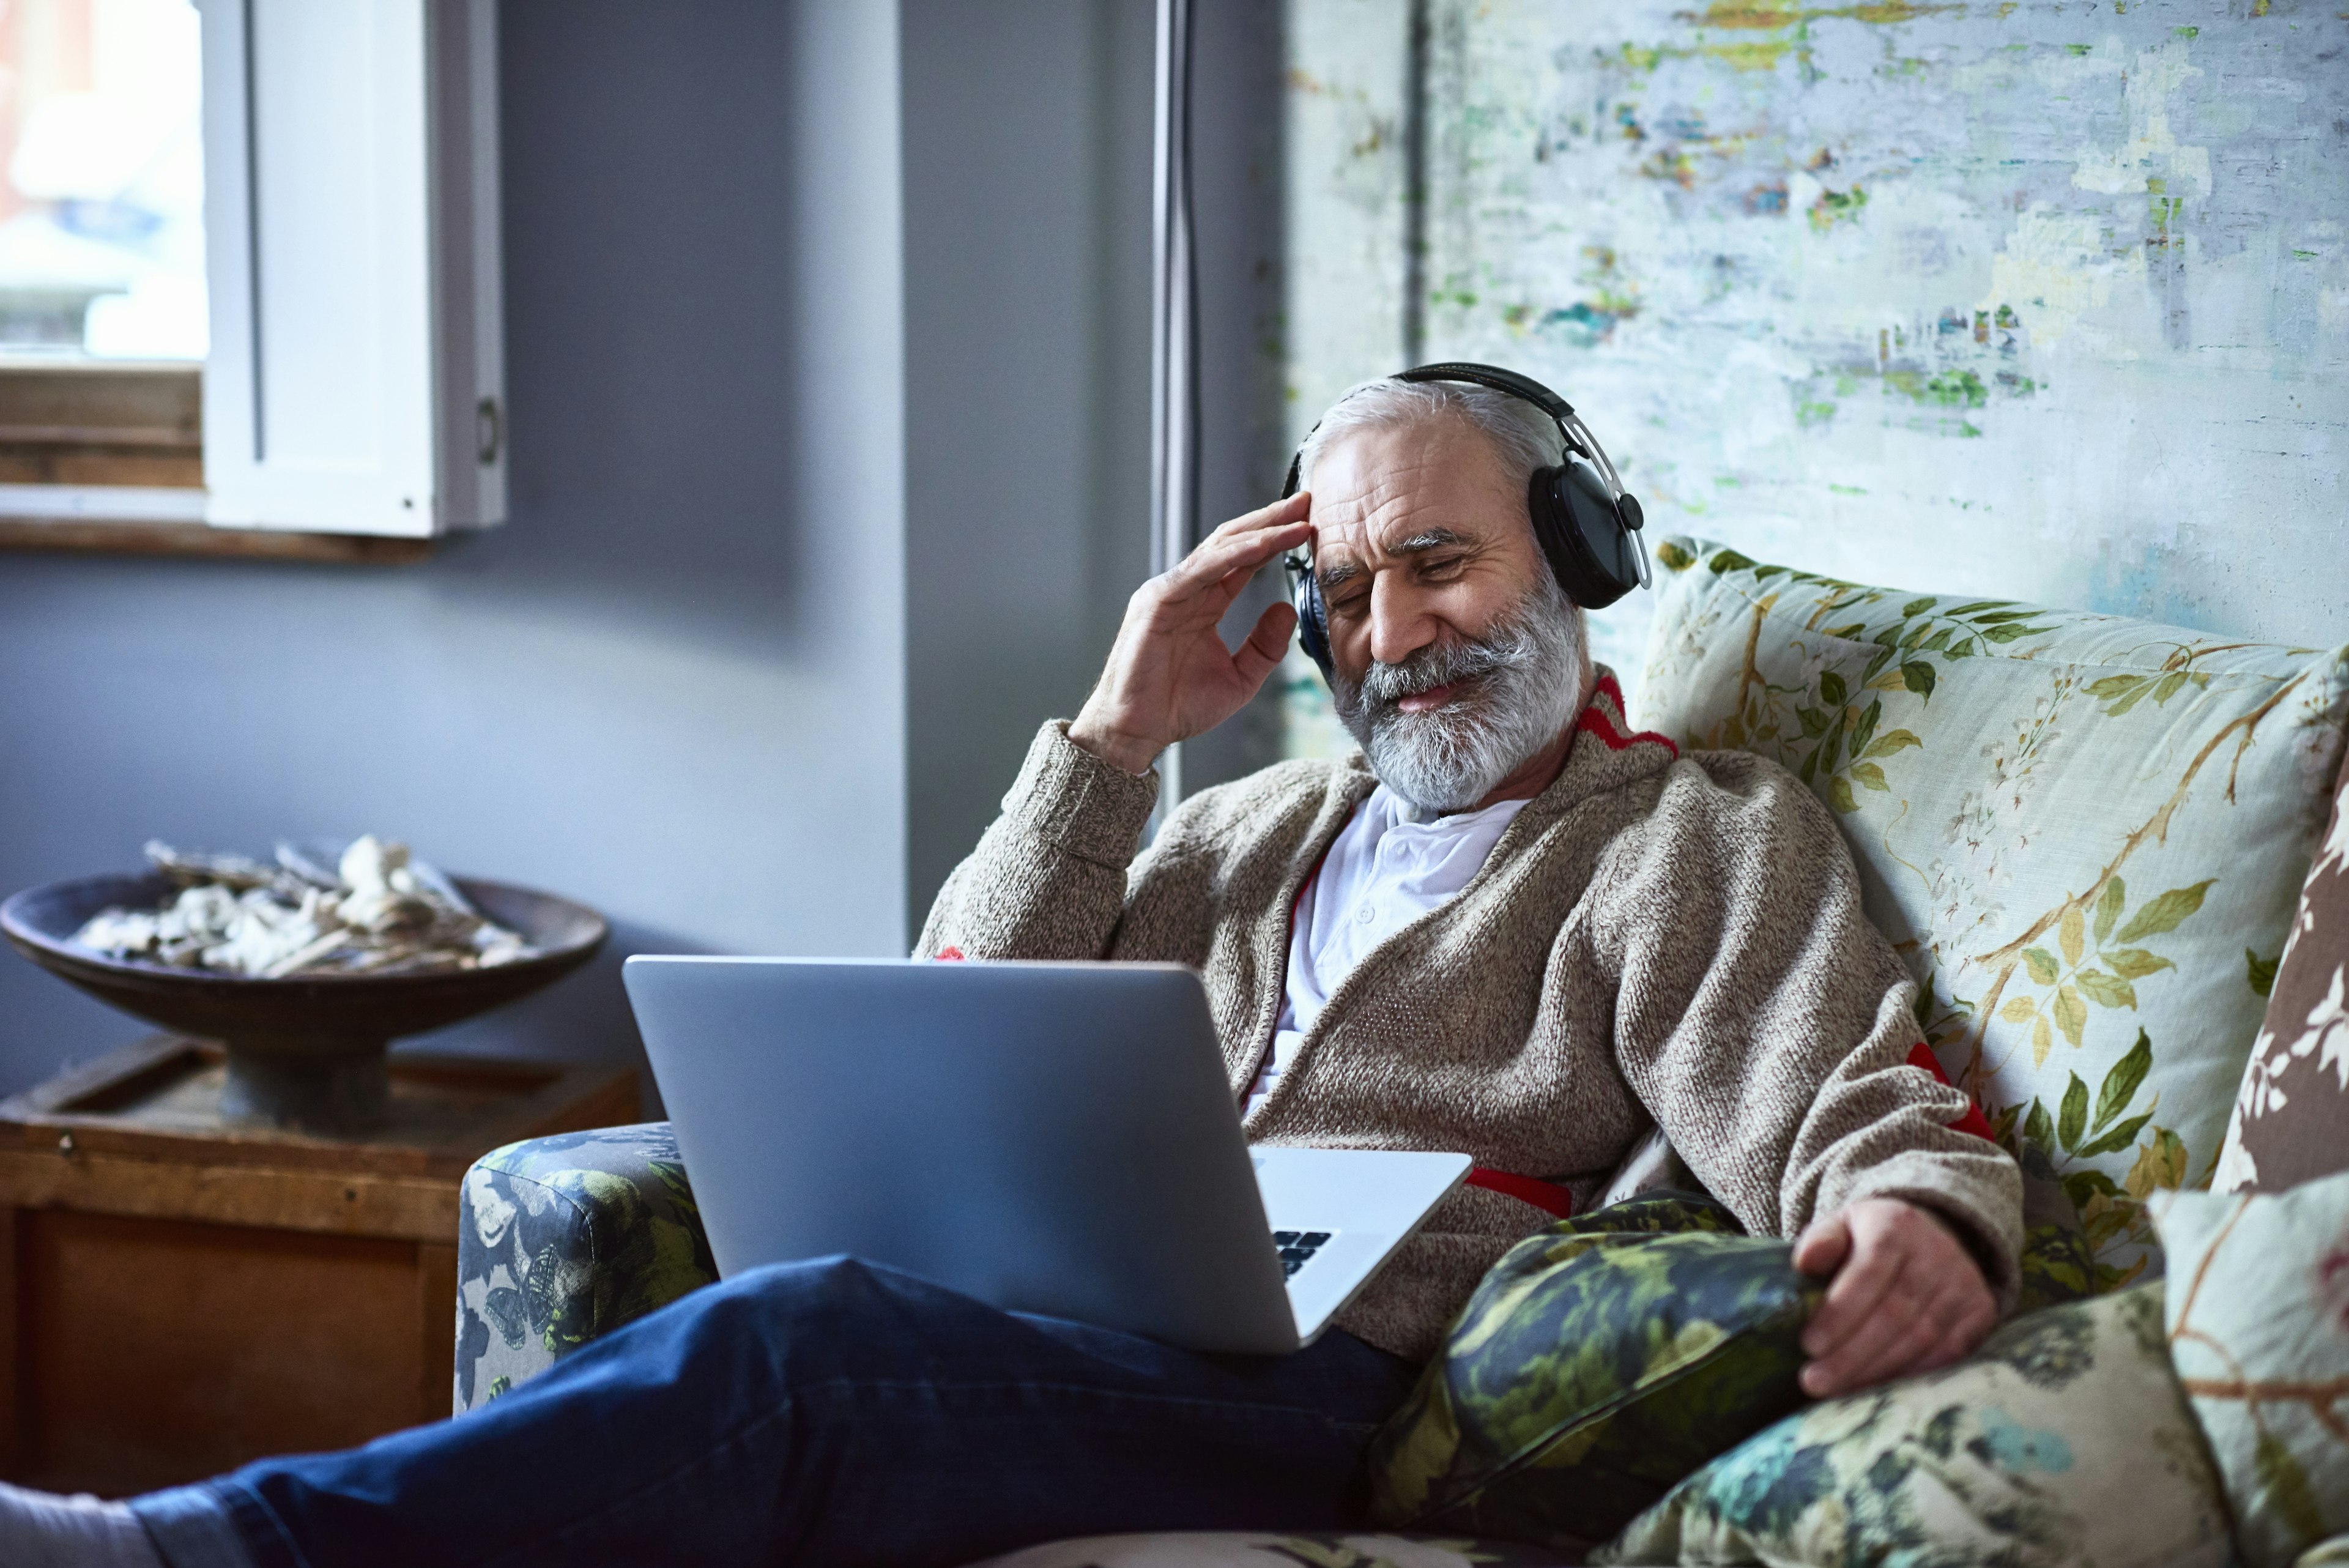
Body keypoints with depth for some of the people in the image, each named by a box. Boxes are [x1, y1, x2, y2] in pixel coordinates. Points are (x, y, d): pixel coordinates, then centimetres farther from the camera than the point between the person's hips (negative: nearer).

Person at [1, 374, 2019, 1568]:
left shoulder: (1701, 836, 13)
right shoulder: (1270, 825, 29)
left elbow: (1865, 1120, -2)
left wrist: (1920, 1222, -28)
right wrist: (1115, 735, 13)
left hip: (1332, 1388, -6)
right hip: (1070, 1319, 6)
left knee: (797, 1343, -33)